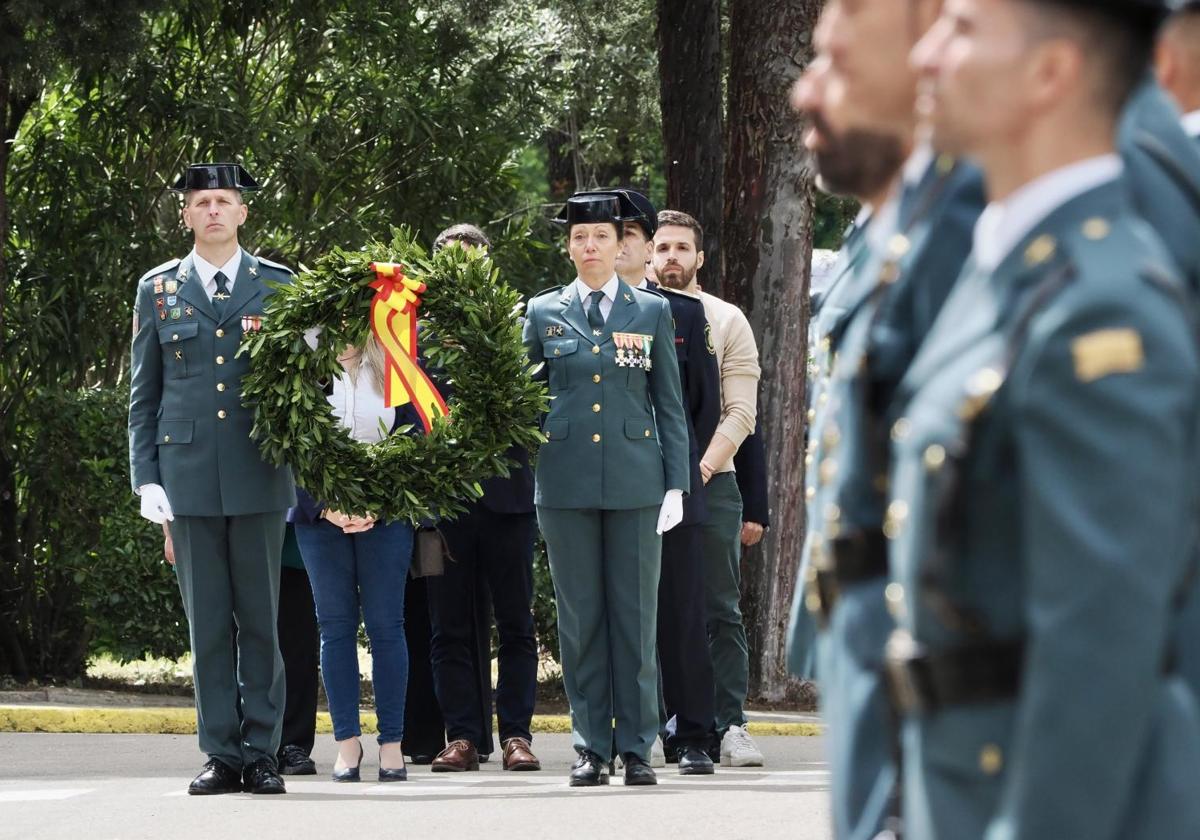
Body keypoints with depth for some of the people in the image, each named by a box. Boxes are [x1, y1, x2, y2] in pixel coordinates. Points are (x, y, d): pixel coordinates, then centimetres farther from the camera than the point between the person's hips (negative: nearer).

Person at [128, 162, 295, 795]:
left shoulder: (279, 286, 8)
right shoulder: (159, 289, 11)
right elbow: (143, 392, 11)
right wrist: (146, 477, 2)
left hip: (259, 478, -1)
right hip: (188, 475, 1)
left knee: (260, 621, 0)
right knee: (207, 624, 2)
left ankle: (261, 754, 3)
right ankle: (221, 755, 5)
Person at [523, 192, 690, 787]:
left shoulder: (652, 312, 8)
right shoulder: (543, 313, 8)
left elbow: (670, 404, 7)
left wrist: (676, 485, 1)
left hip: (635, 480, 0)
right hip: (566, 482, 1)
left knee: (635, 615, 0)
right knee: (580, 616, 2)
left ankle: (636, 747, 4)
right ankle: (590, 747, 8)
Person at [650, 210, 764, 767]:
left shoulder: (726, 321, 8)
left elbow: (741, 412, 2)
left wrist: (705, 465, -11)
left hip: (710, 481, -1)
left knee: (721, 611, -4)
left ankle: (729, 727, -5)